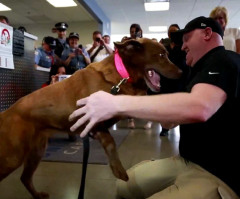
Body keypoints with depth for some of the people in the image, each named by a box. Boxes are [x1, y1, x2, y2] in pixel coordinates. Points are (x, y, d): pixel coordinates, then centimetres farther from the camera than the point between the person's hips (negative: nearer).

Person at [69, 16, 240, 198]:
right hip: (188, 161, 9)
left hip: (218, 175, -9)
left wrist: (116, 103, -34)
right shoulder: (203, 70, 18)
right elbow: (169, 122, 16)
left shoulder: (224, 61, -14)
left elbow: (198, 108, -37)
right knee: (125, 184, 9)